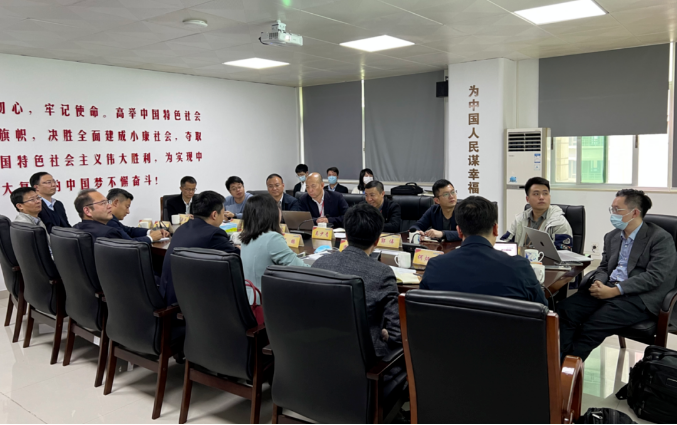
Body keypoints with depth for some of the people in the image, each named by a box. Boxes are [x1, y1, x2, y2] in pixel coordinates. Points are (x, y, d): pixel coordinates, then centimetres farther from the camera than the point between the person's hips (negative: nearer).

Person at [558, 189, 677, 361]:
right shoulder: (611, 237, 18)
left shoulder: (661, 238, -4)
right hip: (608, 290, 6)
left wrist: (614, 290, -19)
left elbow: (654, 277, -13)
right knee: (565, 310, -21)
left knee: (592, 326, -29)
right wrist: (598, 282, -5)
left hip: (639, 297, -6)